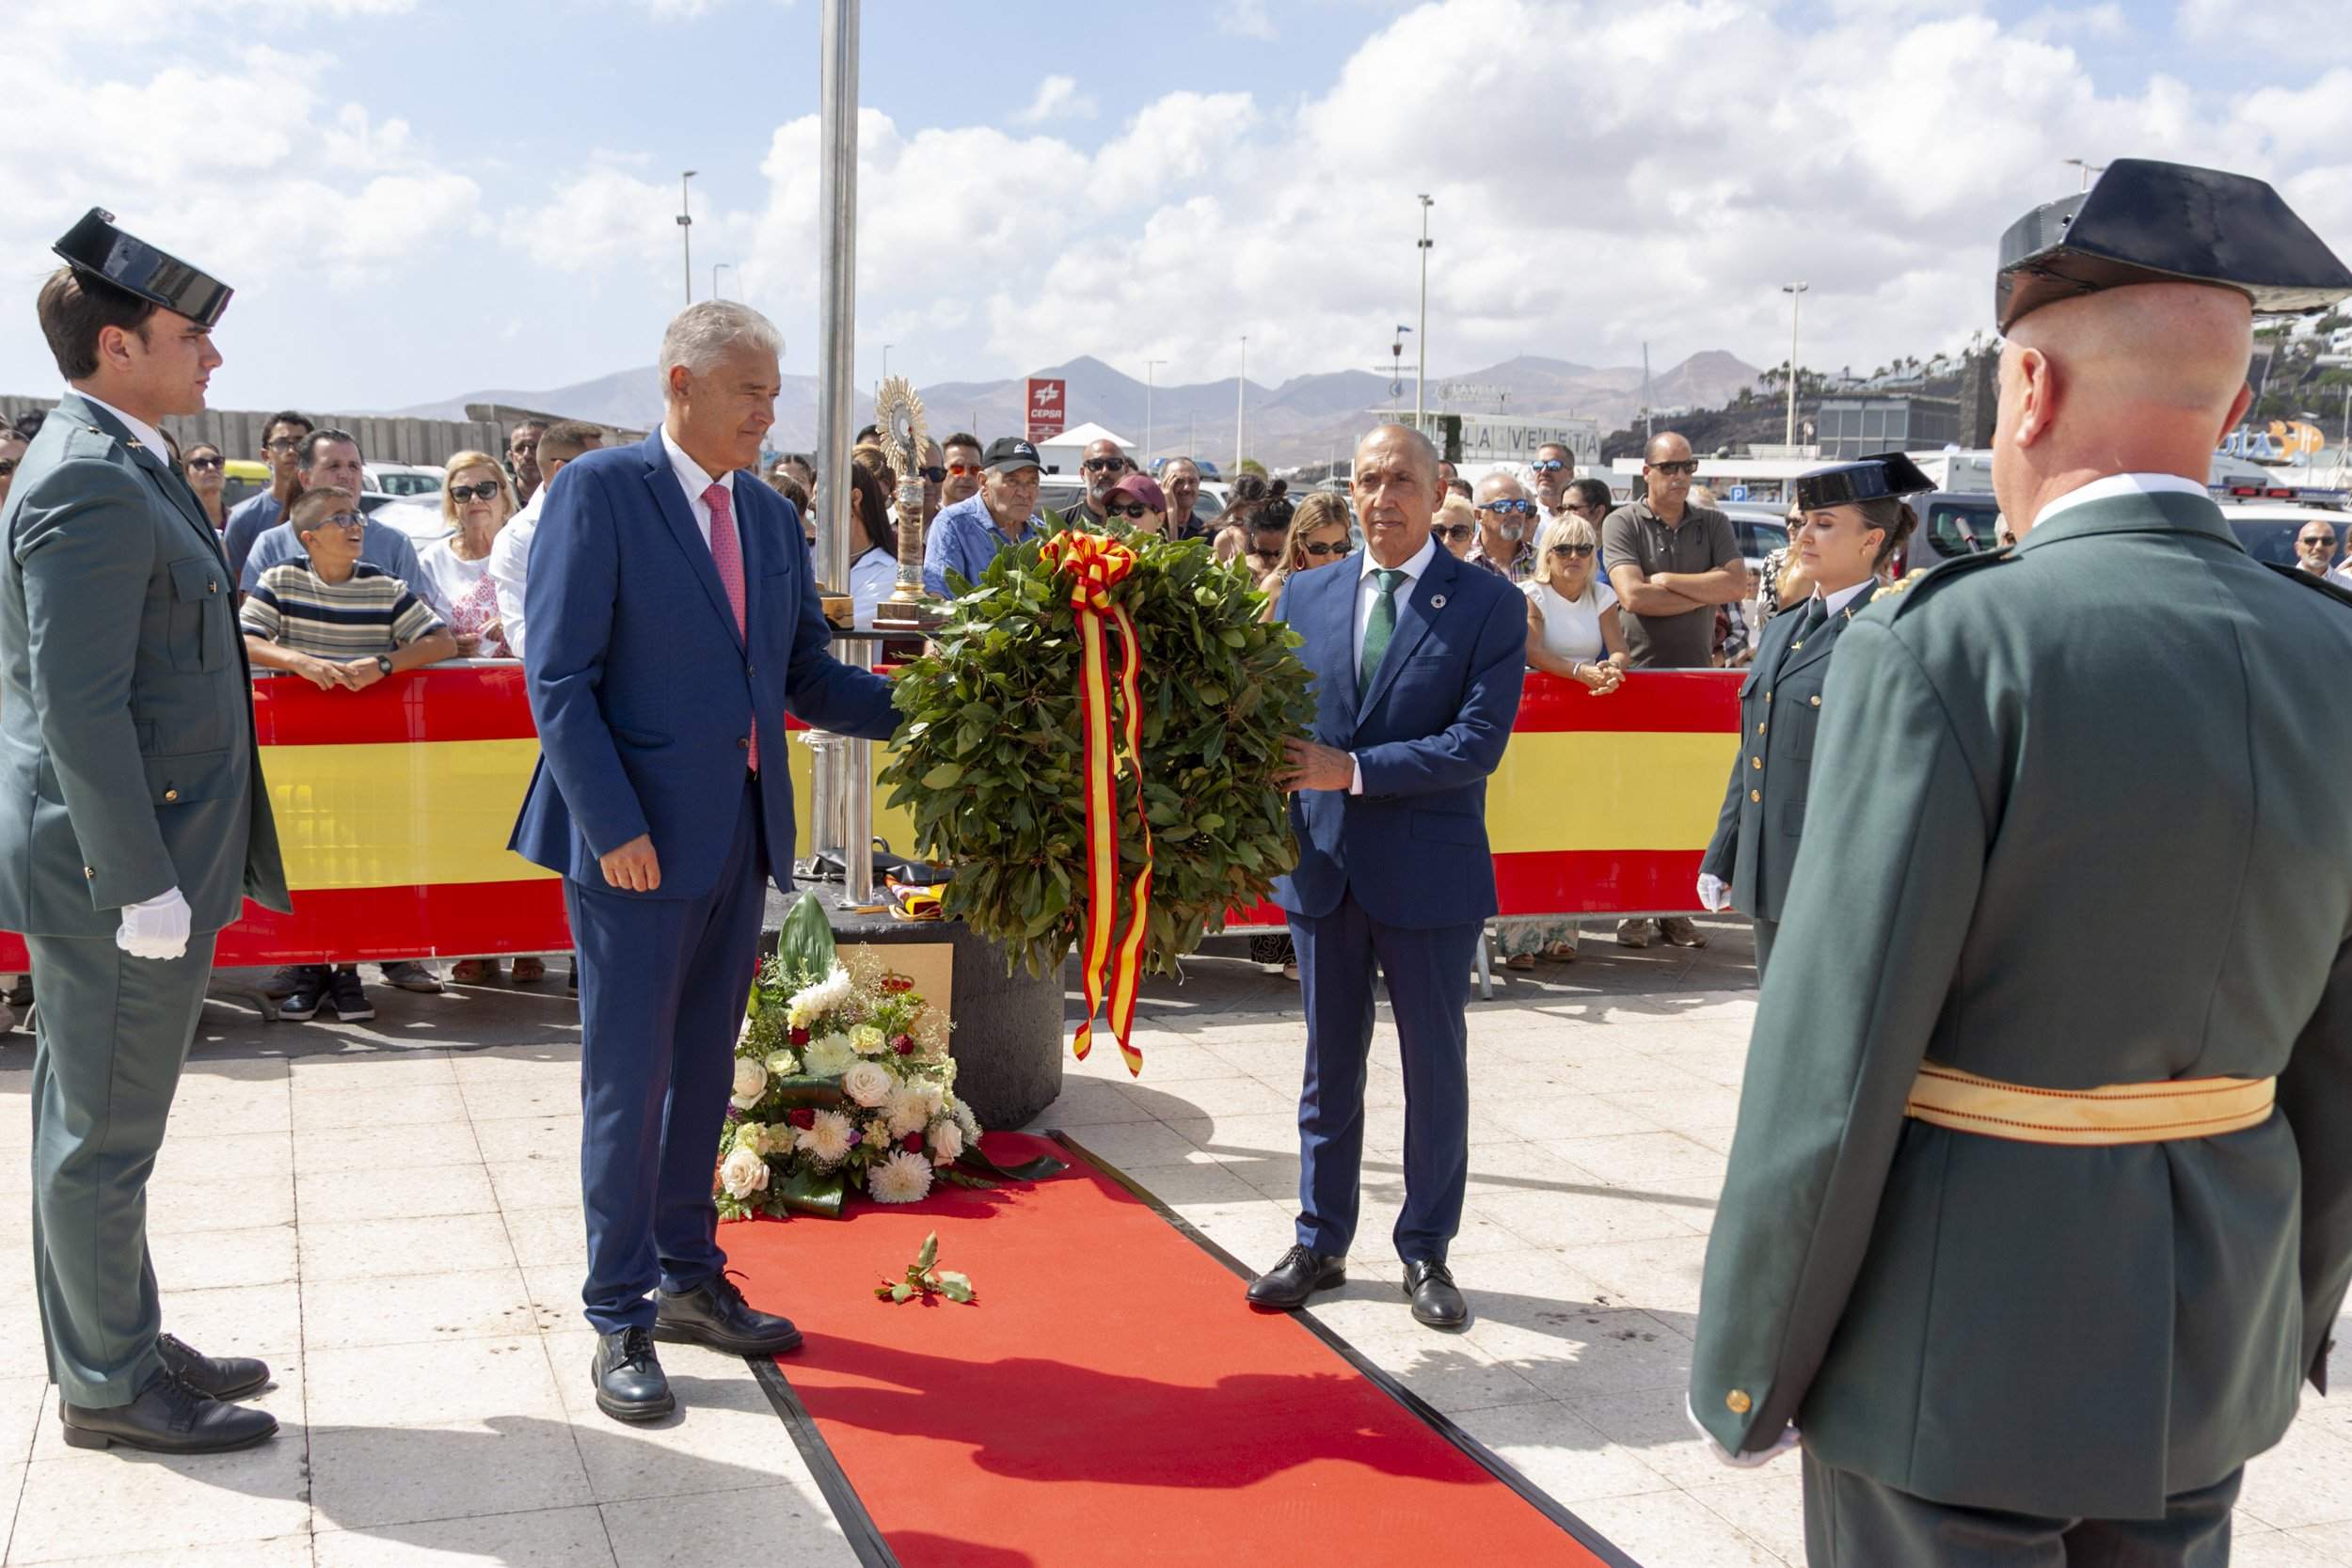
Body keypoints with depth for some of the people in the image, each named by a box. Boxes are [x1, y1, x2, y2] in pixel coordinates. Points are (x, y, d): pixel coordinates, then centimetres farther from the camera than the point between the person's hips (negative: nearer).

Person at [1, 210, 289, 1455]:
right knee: (104, 1134, 3)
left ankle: (112, 1349, 32)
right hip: (119, 864, -10)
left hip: (128, 856, 10)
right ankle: (111, 1386, 16)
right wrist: (145, 886, -22)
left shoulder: (112, 466, 12)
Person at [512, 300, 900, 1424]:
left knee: (704, 1070, 16)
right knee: (628, 1080, 1)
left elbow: (807, 678, 12)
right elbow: (559, 677, -13)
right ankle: (620, 1322, 13)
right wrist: (613, 824, -19)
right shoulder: (599, 491, -8)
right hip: (638, 841, -6)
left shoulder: (769, 516, 12)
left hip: (740, 834, 7)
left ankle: (690, 1281, 29)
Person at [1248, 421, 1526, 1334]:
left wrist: (1353, 770, -21)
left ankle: (1426, 1254, 24)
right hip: (1323, 867, 3)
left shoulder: (1489, 606, -7)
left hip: (1429, 876, -3)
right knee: (1329, 1066, 14)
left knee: (1435, 1069, 9)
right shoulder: (1305, 596, 6)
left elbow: (1477, 744, -15)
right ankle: (1320, 1244, 27)